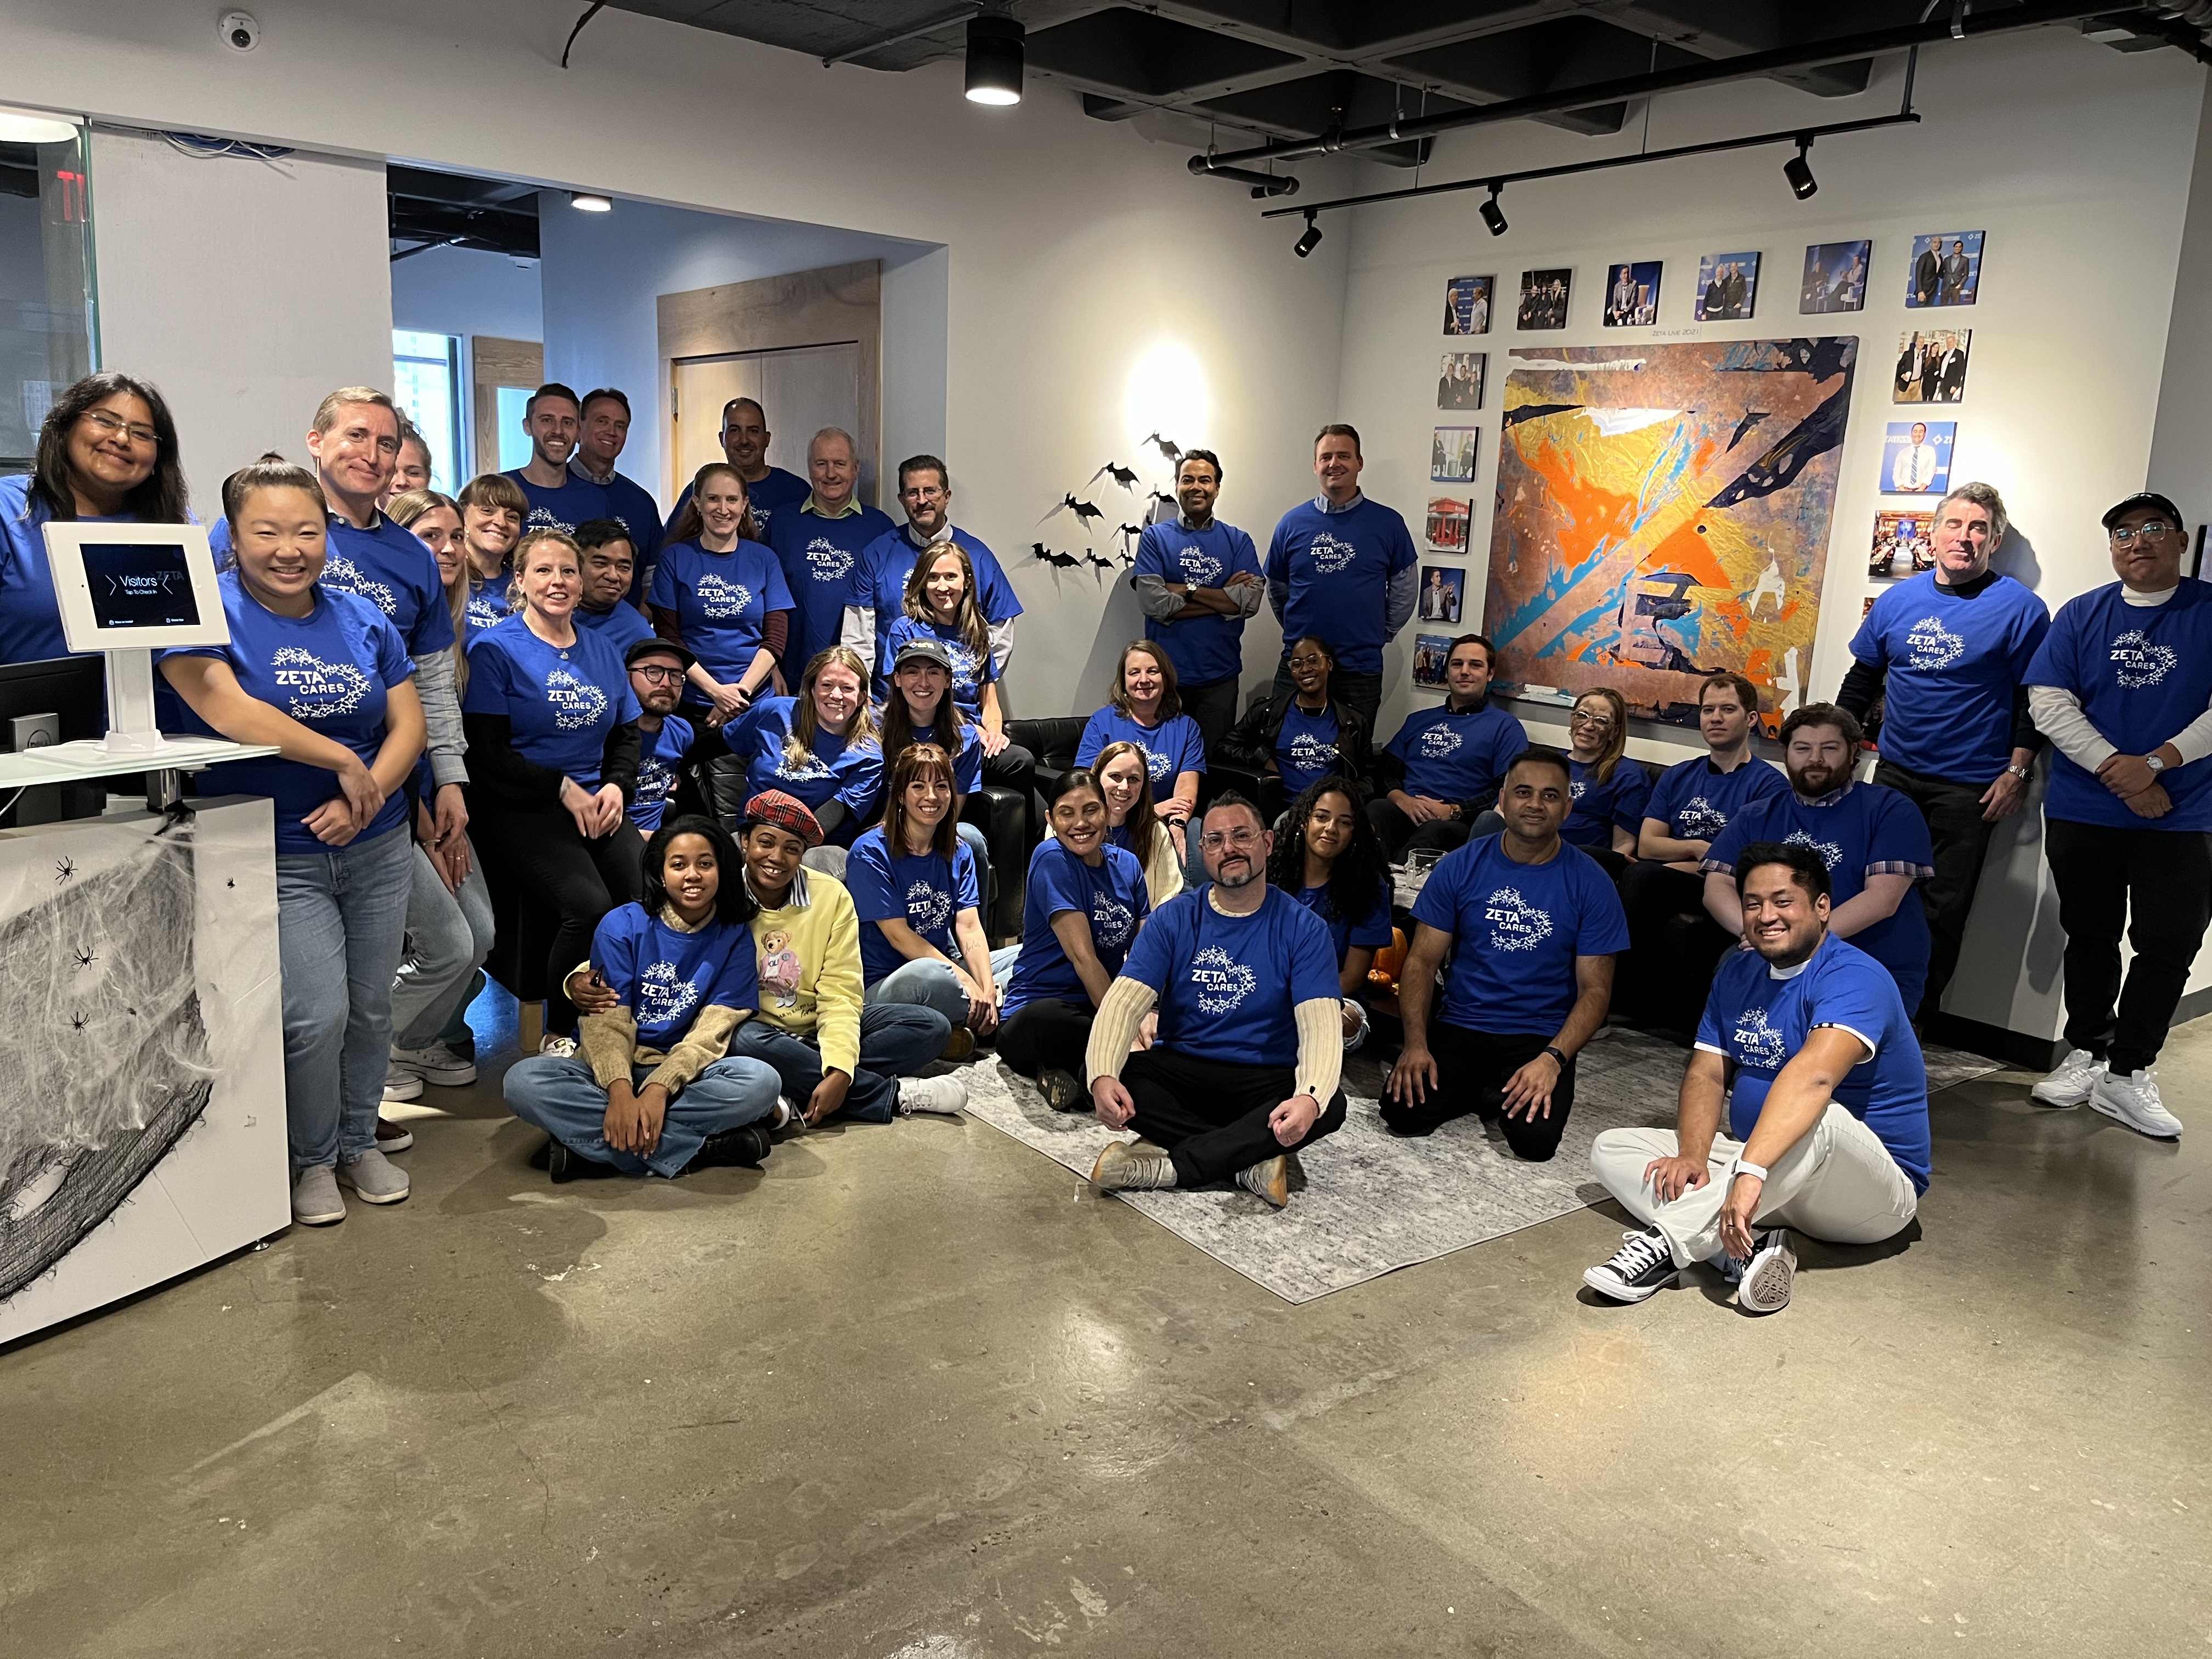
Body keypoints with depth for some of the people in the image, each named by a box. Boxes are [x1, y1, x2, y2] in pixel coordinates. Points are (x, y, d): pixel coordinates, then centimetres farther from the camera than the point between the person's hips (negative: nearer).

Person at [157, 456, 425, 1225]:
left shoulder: (362, 618, 7)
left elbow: (409, 724, 5)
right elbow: (228, 712, -23)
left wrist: (364, 799, -12)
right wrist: (345, 763, -17)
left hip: (377, 847, 5)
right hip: (275, 856, -5)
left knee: (371, 1006, 10)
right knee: (318, 1013, -11)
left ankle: (359, 1143, 30)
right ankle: (313, 1159, 13)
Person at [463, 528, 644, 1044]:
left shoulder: (601, 651, 17)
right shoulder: (495, 648, 0)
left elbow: (627, 734, 20)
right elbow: (489, 752, -7)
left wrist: (617, 786, 0)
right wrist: (565, 790, -12)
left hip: (598, 807, 5)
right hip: (523, 813, -5)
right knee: (591, 907, -28)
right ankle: (559, 1035, -6)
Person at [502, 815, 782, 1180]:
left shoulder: (735, 937, 1)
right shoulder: (621, 925, -2)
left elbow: (713, 1029, -9)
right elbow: (607, 1022, -10)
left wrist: (659, 1089, -25)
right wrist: (620, 1091, -29)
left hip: (686, 1073, 0)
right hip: (613, 1069, 1)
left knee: (760, 1082, -30)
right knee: (523, 1081, -29)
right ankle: (700, 1147, -32)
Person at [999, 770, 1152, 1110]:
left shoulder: (1126, 864, 10)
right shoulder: (1052, 859, -9)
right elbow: (1083, 957, -15)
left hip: (1106, 1009, 7)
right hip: (1037, 1008, -7)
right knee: (1043, 1020, -43)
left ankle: (1079, 1076, -14)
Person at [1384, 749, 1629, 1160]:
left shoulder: (1590, 884, -4)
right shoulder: (1460, 867, 0)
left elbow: (1595, 990, -4)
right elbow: (1422, 960, 1)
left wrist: (1553, 1059, -20)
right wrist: (1415, 1042, -15)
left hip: (1541, 1038, -1)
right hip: (1459, 1026, 1)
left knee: (1536, 1138, -27)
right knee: (1403, 1111, -22)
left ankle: (1500, 1096, 9)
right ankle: (1475, 1089, 10)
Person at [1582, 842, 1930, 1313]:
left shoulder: (1854, 978, -20)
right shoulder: (1737, 973, 6)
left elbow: (1813, 1076, -38)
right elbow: (1708, 1073, 1)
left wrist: (1751, 1172, -50)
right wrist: (1692, 1156, -19)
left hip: (1871, 1191, -7)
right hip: (1758, 1164, 8)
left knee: (1819, 1119, -41)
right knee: (1611, 1149, -4)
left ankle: (1669, 1242, -38)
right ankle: (1747, 1247, -26)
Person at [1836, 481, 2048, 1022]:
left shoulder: (2019, 608, -6)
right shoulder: (1898, 599, 6)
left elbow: (2034, 699, -6)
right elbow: (1862, 679, 14)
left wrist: (2018, 772, -11)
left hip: (1968, 788, -4)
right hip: (1895, 774, 4)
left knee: (1943, 907, 3)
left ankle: (1915, 1017, 14)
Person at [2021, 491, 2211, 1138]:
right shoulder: (2082, 615, 3)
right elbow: (2048, 702, -5)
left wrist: (2157, 762, -19)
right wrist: (2117, 767, -15)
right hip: (2083, 813, 1)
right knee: (2090, 938, 12)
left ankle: (2128, 1073, 12)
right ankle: (2086, 1054, 25)